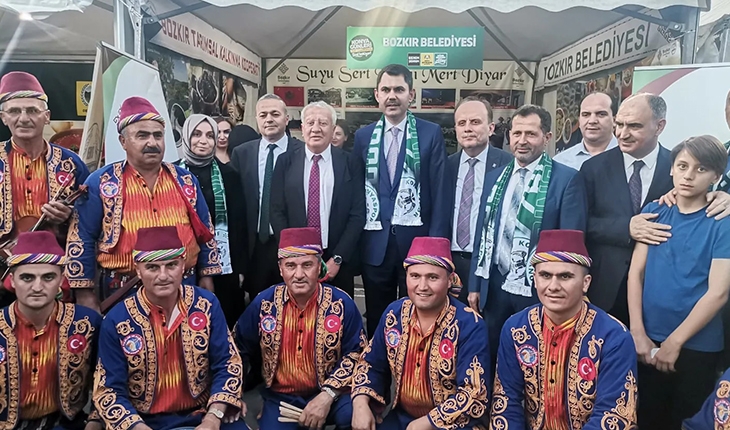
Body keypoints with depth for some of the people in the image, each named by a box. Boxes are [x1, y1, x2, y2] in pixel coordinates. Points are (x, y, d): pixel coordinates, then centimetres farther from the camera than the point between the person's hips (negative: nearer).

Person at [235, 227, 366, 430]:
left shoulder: (342, 304, -12)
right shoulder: (264, 303, -6)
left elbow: (357, 353, -7)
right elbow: (239, 349, 7)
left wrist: (328, 395, -17)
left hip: (330, 394, -2)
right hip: (280, 397, 3)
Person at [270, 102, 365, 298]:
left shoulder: (351, 163, 0)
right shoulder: (286, 161, 3)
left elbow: (358, 214, -3)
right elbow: (277, 212, 2)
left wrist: (337, 259, -9)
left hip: (339, 262, -1)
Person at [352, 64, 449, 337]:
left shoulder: (431, 134, -1)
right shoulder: (363, 136, 7)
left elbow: (440, 191, -3)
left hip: (417, 239, -2)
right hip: (375, 243, 2)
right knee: (377, 319, 14)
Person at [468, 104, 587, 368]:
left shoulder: (567, 179, -7)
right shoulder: (494, 177, 9)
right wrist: (475, 284, 10)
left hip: (539, 291, -4)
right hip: (495, 287, 5)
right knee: (490, 361, 15)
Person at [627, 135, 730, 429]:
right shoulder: (654, 212, 1)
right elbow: (636, 272, -1)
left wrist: (674, 342, -13)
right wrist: (638, 333, -8)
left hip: (697, 346, -3)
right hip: (648, 340, 3)